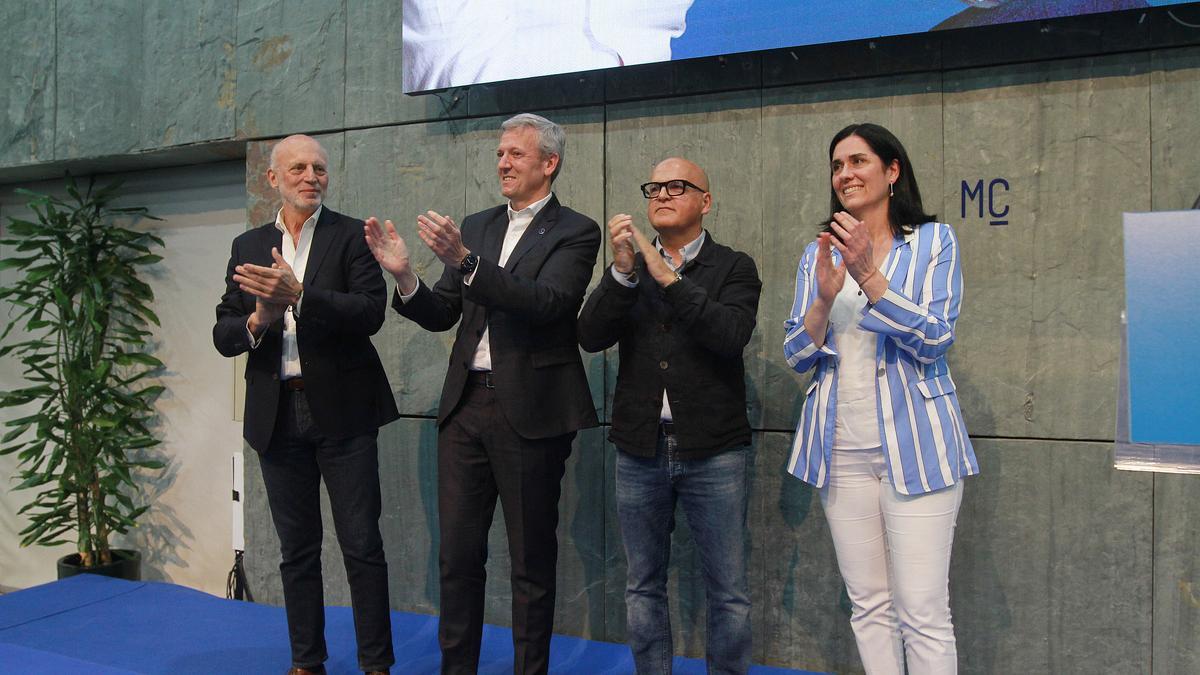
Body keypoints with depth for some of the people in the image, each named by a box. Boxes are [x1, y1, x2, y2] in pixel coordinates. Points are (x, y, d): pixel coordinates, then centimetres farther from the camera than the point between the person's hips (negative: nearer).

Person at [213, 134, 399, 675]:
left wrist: (298, 295, -25)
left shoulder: (352, 236, 0)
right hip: (277, 415, 4)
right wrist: (258, 320, -14)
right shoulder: (247, 246, 11)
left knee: (361, 545, 1)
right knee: (297, 549, 14)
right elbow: (224, 335, 8)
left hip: (341, 409, -3)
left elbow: (371, 312, -14)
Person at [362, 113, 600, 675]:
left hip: (529, 412, -5)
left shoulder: (575, 232, -3)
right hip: (466, 403, 5)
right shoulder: (475, 226, 14)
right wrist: (403, 274, -8)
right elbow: (441, 315, 11)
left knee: (531, 560, 7)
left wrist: (464, 260, -27)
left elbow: (545, 303, -19)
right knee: (457, 554, 10)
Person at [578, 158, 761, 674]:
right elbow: (591, 336, -4)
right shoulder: (628, 270, 11)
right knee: (644, 587, 13)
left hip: (713, 452, -2)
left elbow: (731, 335, -16)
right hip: (640, 451, 3)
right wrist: (623, 271, -16)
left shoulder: (734, 268, 3)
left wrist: (666, 276, -17)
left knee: (728, 592, 5)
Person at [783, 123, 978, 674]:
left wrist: (868, 274, -19)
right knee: (869, 606, 11)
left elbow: (935, 338, -10)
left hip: (913, 444, -3)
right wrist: (826, 297, -13)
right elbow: (796, 355, 6)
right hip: (840, 446, 4)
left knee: (923, 613, -3)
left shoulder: (934, 240, 1)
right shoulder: (819, 254, 11)